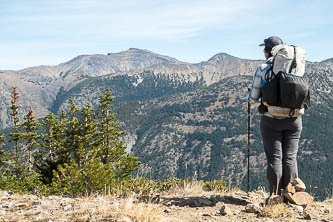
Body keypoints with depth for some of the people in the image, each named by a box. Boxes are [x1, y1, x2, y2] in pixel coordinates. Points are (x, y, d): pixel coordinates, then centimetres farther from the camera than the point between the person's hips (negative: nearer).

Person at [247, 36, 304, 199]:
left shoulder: (262, 69, -4)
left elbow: (253, 98, -3)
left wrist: (249, 96, 19)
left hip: (272, 119, -3)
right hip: (294, 118, 3)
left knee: (274, 158, 2)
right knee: (290, 157, 9)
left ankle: (274, 195, 4)